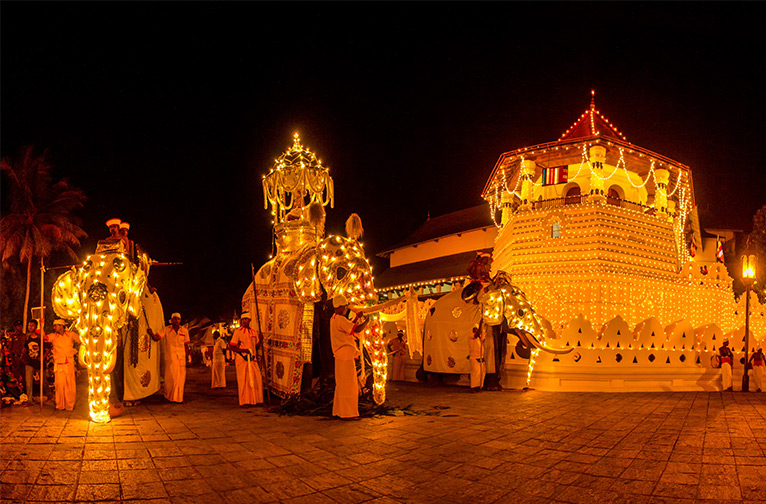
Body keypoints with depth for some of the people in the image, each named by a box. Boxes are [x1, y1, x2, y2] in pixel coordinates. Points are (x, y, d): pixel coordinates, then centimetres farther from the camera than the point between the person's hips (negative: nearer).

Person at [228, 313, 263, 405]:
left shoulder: (253, 332, 13)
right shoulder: (238, 332, -4)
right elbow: (231, 347, -8)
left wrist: (260, 339, 2)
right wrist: (243, 350, -20)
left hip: (252, 359, 5)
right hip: (242, 359, -5)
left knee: (257, 379, 1)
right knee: (243, 380, -2)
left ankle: (255, 399, 11)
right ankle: (243, 401, 6)